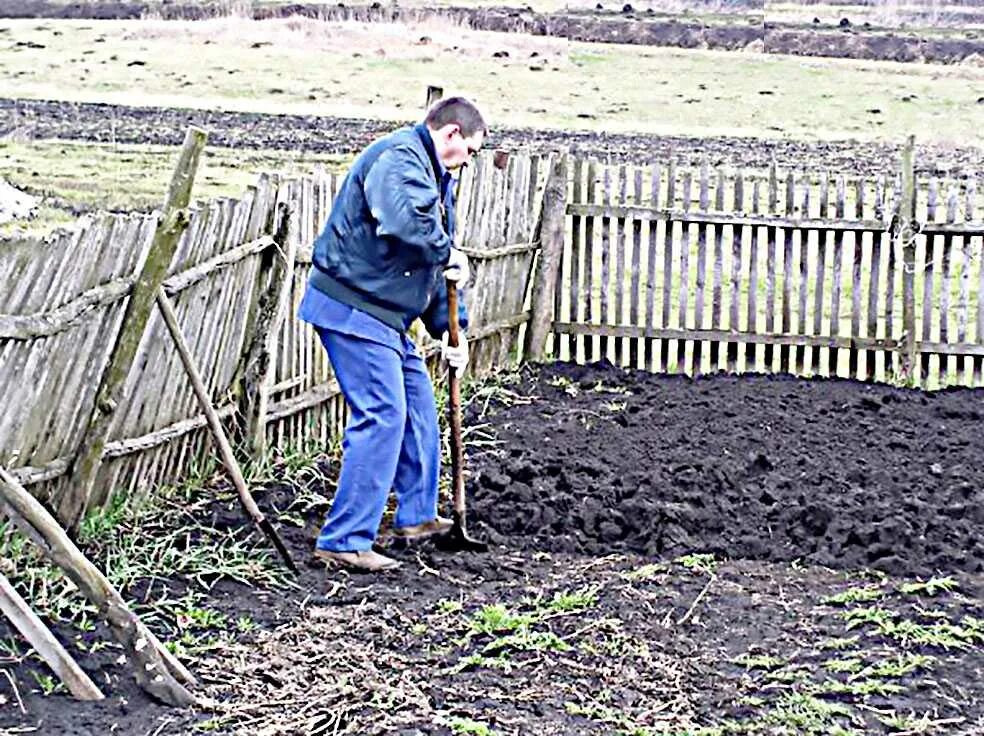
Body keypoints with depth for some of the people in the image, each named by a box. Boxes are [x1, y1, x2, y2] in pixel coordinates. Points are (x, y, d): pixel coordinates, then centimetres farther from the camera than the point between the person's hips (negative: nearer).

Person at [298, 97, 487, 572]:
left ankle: (416, 516, 34)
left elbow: (433, 265, 23)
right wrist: (447, 253, -18)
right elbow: (406, 221, -36)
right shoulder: (400, 158, -15)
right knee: (381, 417, -13)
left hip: (385, 313, 11)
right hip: (354, 307, -11)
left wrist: (450, 328, 16)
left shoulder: (434, 175, 20)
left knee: (417, 406, 19)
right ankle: (344, 540, -10)